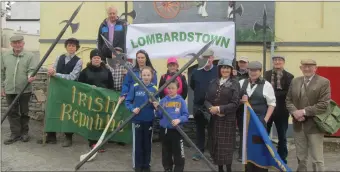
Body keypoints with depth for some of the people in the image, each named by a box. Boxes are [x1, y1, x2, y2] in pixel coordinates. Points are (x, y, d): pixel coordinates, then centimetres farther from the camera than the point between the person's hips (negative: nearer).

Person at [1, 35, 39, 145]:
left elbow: (32, 70, -11)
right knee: (12, 112, 6)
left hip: (25, 90, -3)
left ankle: (24, 132, 23)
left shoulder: (30, 56, -4)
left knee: (24, 112, 9)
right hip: (10, 90, 3)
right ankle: (15, 134, 14)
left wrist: (30, 76, -33)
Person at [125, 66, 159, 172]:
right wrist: (132, 109, -20)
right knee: (137, 143, 6)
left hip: (149, 120, 2)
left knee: (147, 143, 12)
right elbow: (128, 101, -3)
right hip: (137, 119, -2)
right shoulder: (135, 87, -7)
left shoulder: (154, 89, -2)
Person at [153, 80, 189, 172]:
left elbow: (186, 115, -8)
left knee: (178, 153, 1)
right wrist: (157, 109, -15)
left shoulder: (181, 101, -6)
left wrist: (179, 120, -25)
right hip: (164, 130, 3)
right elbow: (160, 116, 3)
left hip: (177, 130, -3)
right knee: (166, 152, 17)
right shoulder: (163, 100, 2)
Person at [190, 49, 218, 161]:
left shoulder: (218, 71, -8)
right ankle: (199, 151, 22)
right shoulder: (196, 71, 4)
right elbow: (192, 85, 18)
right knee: (199, 129, 12)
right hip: (198, 105, 3)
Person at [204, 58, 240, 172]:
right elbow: (207, 100, 7)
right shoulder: (213, 83, 9)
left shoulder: (235, 83, -4)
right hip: (214, 119, 4)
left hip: (228, 120, -4)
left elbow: (235, 103, -10)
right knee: (215, 145, 7)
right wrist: (211, 108, -13)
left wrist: (219, 109, -16)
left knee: (226, 146, -1)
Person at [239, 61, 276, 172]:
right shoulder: (242, 83, 6)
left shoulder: (266, 85, -4)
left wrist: (266, 119, -10)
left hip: (260, 118, -3)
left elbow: (272, 103, -3)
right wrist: (241, 101, -9)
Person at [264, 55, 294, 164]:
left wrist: (273, 93, -19)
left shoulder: (289, 76, -3)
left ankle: (282, 159, 26)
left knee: (282, 137, 12)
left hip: (281, 110, -1)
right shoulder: (266, 74, 3)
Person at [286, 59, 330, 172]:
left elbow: (324, 104, -16)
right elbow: (288, 100, 8)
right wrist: (294, 112, -12)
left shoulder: (324, 82, -8)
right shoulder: (295, 81, 9)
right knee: (301, 158, 17)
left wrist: (304, 111, -20)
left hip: (314, 125, -5)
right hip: (298, 125, 5)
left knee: (317, 159, 2)